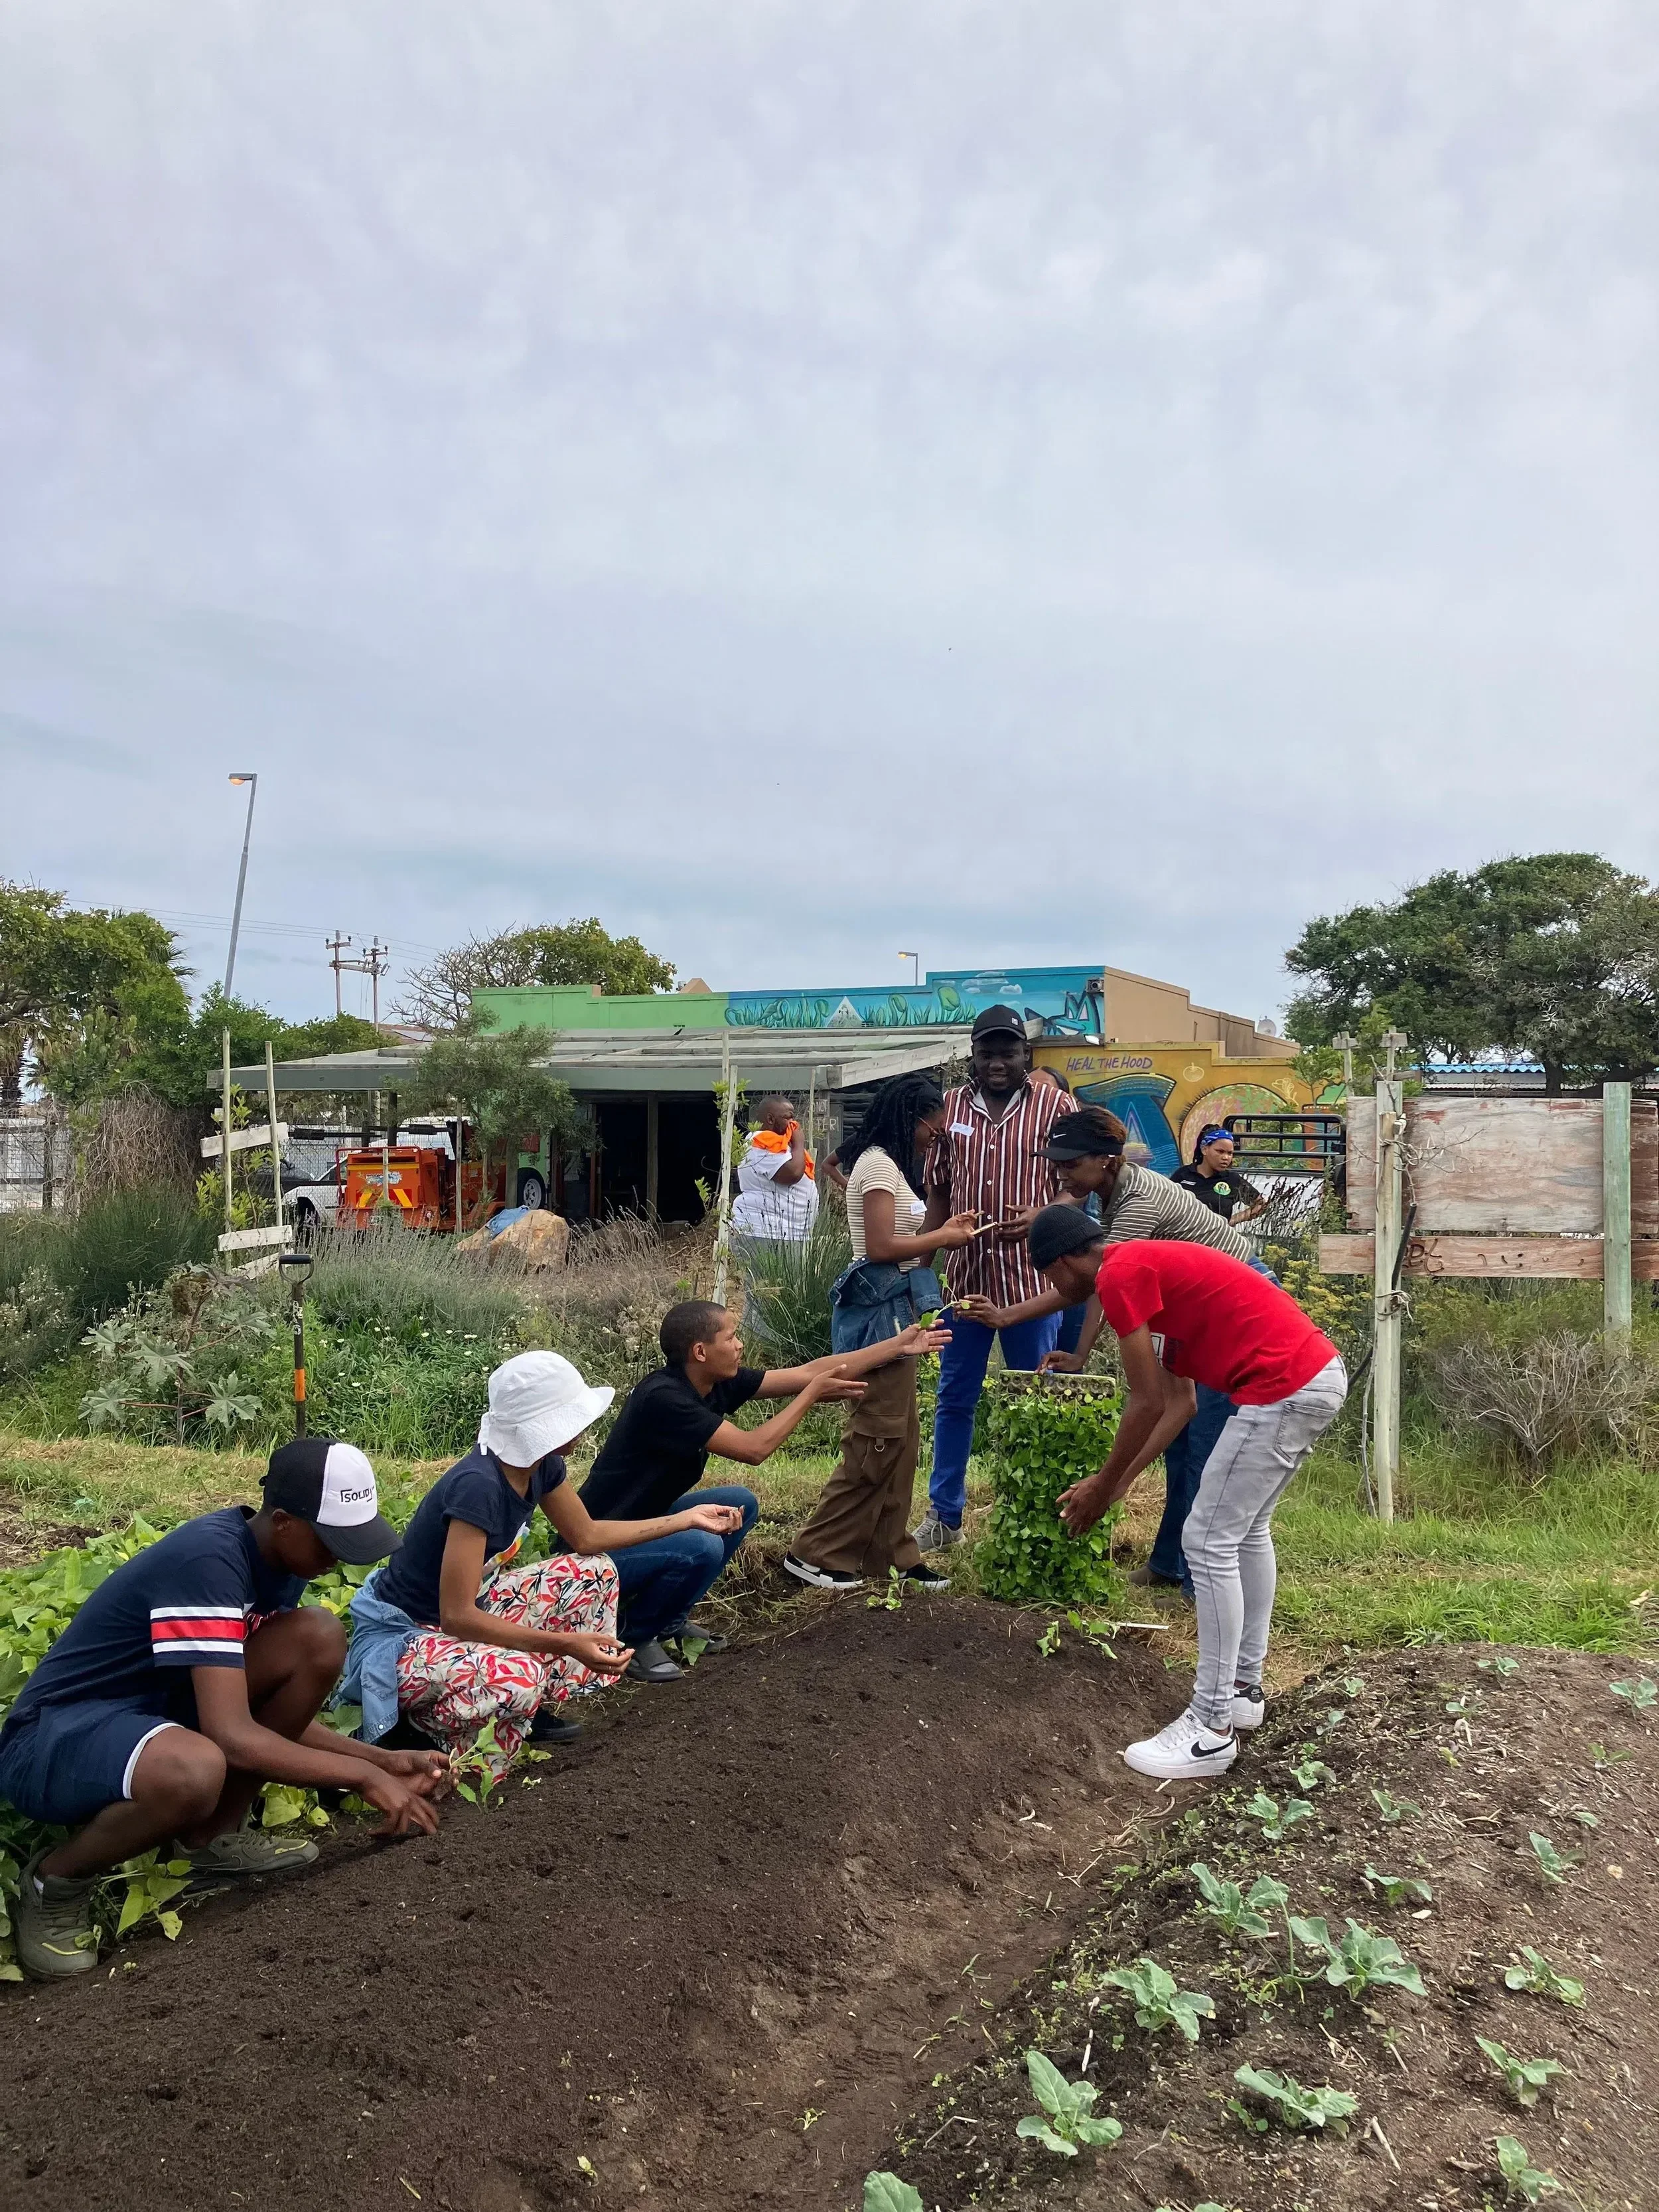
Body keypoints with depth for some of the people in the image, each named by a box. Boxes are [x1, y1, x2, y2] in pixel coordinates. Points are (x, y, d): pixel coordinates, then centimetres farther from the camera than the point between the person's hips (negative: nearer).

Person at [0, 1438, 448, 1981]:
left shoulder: (276, 1558, -2)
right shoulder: (209, 1559, -29)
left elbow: (279, 1716, 6)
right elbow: (232, 1736, -33)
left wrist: (382, 1760, -7)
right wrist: (363, 1775, -24)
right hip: (52, 1738, -8)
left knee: (319, 1637, -11)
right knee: (196, 1768, -41)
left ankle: (210, 1838, 4)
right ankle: (56, 1881, -8)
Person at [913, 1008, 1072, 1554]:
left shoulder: (1055, 1105, -2)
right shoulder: (950, 1107, 6)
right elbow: (938, 1192, 11)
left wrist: (1039, 1217, -21)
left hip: (1033, 1278, -2)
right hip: (966, 1275, 3)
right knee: (954, 1399, 10)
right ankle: (944, 1516, 21)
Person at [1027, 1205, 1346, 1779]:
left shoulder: (1119, 1275, -9)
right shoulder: (1151, 1265, 21)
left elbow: (1147, 1404, -8)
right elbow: (1180, 1401, 21)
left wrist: (1103, 1487, 5)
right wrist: (1122, 1479, 22)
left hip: (1284, 1389, -10)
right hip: (1318, 1374, 10)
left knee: (1209, 1541, -3)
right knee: (1248, 1530, 22)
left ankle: (1212, 1728, 4)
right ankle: (1243, 1688, 33)